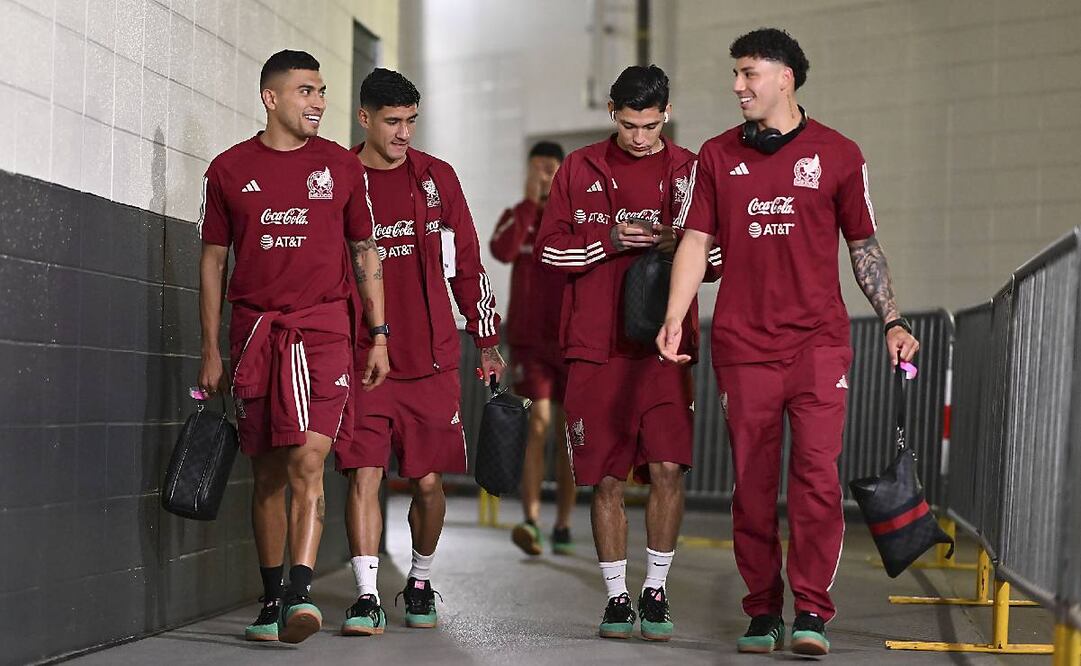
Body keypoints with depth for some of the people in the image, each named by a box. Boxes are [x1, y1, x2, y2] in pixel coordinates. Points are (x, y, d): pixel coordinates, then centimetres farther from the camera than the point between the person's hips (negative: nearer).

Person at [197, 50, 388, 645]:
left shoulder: (342, 167, 7)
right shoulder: (229, 170, 6)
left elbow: (366, 254, 12)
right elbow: (213, 260, 10)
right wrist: (211, 350, 6)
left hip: (323, 327, -1)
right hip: (254, 330, 1)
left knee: (308, 459, -16)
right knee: (267, 473, 7)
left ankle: (299, 592, -20)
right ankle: (272, 599, 17)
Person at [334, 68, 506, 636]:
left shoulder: (437, 178, 7)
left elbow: (466, 264, 12)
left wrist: (487, 342, 13)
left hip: (431, 359, 1)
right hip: (360, 357, -1)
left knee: (427, 481, 6)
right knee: (363, 475, -9)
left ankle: (420, 584, 27)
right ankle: (367, 597, -4)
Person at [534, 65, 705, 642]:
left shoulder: (688, 171, 8)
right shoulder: (580, 169, 9)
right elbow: (549, 248, 5)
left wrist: (683, 244, -13)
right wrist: (611, 240, -11)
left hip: (664, 346, 0)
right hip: (595, 348, 1)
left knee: (668, 468, -9)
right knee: (607, 480, 3)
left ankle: (656, 591, 8)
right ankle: (617, 597, 16)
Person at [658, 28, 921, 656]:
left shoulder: (838, 154, 6)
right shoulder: (717, 156, 10)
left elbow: (864, 245, 12)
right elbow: (697, 240, 8)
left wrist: (893, 322, 7)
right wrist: (674, 317, -4)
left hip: (818, 339, -2)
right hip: (742, 342, 2)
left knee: (817, 471, -10)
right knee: (752, 480, 4)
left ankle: (812, 611, -2)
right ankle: (763, 612, 14)